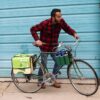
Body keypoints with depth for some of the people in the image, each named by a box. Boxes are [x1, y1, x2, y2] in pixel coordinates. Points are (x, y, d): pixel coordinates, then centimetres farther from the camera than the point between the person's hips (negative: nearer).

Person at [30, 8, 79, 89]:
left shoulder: (61, 21, -13)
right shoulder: (45, 23, -24)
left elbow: (67, 28, 0)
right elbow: (33, 29, -17)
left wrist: (74, 33, -19)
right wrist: (37, 40, -28)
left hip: (54, 47, 4)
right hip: (45, 47, -4)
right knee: (43, 65, 4)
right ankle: (40, 81, 27)